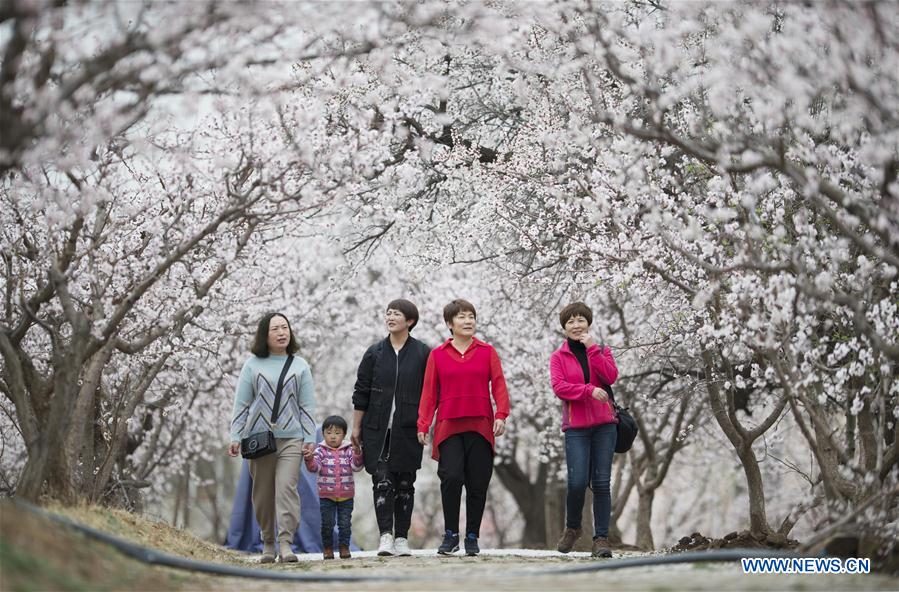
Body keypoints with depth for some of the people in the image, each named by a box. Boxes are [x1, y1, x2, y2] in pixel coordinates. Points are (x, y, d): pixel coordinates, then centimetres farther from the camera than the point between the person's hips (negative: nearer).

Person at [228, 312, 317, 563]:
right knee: (263, 493, 4)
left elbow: (307, 406, 10)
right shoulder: (252, 365, 7)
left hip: (290, 438, 0)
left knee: (287, 488, -14)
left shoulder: (300, 366, 11)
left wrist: (309, 438, 3)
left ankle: (285, 543, -17)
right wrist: (235, 437, 2)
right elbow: (241, 404, 8)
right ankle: (268, 543, 15)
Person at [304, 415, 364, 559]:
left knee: (345, 523, 5)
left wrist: (357, 454, -23)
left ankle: (344, 547, 15)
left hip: (346, 495, 1)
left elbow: (356, 466, -5)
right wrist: (310, 459, -32)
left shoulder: (349, 450, 4)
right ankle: (327, 548, 12)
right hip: (326, 495, -1)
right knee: (327, 523, 2)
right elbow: (314, 467, -11)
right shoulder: (321, 450, 0)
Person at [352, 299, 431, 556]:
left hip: (408, 429, -1)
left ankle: (402, 538, 10)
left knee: (405, 484, 4)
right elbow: (361, 392, 8)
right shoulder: (374, 353, 7)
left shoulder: (423, 354, 2)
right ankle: (385, 535, -10)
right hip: (377, 430, 1)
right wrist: (356, 427, 6)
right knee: (382, 481, -8)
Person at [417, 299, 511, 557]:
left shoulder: (487, 352, 9)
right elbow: (429, 392, 7)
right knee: (451, 477, -15)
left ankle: (472, 538, 13)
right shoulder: (437, 355, 9)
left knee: (477, 484, 2)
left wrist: (501, 415, -11)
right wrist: (423, 424, -1)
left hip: (480, 427, 1)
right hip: (449, 427, -1)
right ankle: (450, 535, -3)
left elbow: (498, 385, 3)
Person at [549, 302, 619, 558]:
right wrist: (589, 390, -18)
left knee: (602, 483, -4)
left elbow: (611, 376, -6)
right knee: (577, 482, -11)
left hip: (604, 424, 1)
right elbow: (559, 387, -7)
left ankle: (601, 538, 0)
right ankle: (572, 528, 15)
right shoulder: (558, 357, 8)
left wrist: (592, 349, -8)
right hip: (576, 427, -1)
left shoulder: (602, 351, 12)